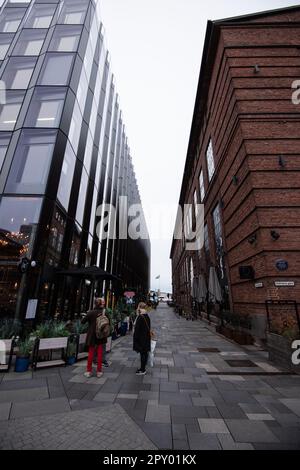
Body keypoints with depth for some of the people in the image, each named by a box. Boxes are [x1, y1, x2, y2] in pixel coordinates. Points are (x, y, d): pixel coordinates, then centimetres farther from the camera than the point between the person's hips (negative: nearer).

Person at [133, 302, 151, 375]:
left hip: (141, 338, -8)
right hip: (146, 337, 8)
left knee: (142, 353, 4)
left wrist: (135, 338, -13)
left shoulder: (140, 317, -22)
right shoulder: (147, 316, 3)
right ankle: (143, 368, 31)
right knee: (145, 353, 17)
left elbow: (137, 329, -20)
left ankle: (142, 370, 17)